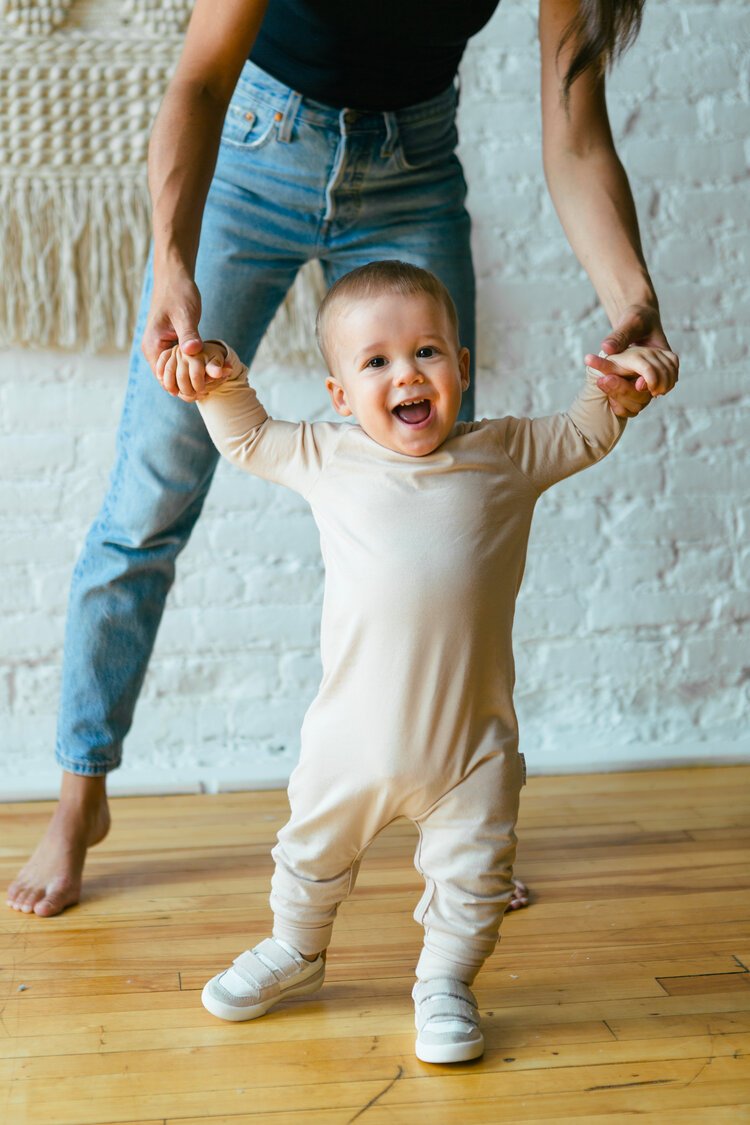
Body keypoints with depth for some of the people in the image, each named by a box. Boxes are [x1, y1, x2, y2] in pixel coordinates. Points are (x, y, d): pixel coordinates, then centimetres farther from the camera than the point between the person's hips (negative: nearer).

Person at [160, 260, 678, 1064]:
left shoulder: (507, 454, 0)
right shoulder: (326, 458, 1)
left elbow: (587, 433, 13)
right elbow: (248, 438, 16)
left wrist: (618, 378, -6)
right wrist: (220, 381, -1)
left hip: (471, 739, -1)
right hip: (354, 733, 1)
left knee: (472, 876, 7)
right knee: (312, 857, 19)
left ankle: (445, 982, 32)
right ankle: (295, 951, 46)